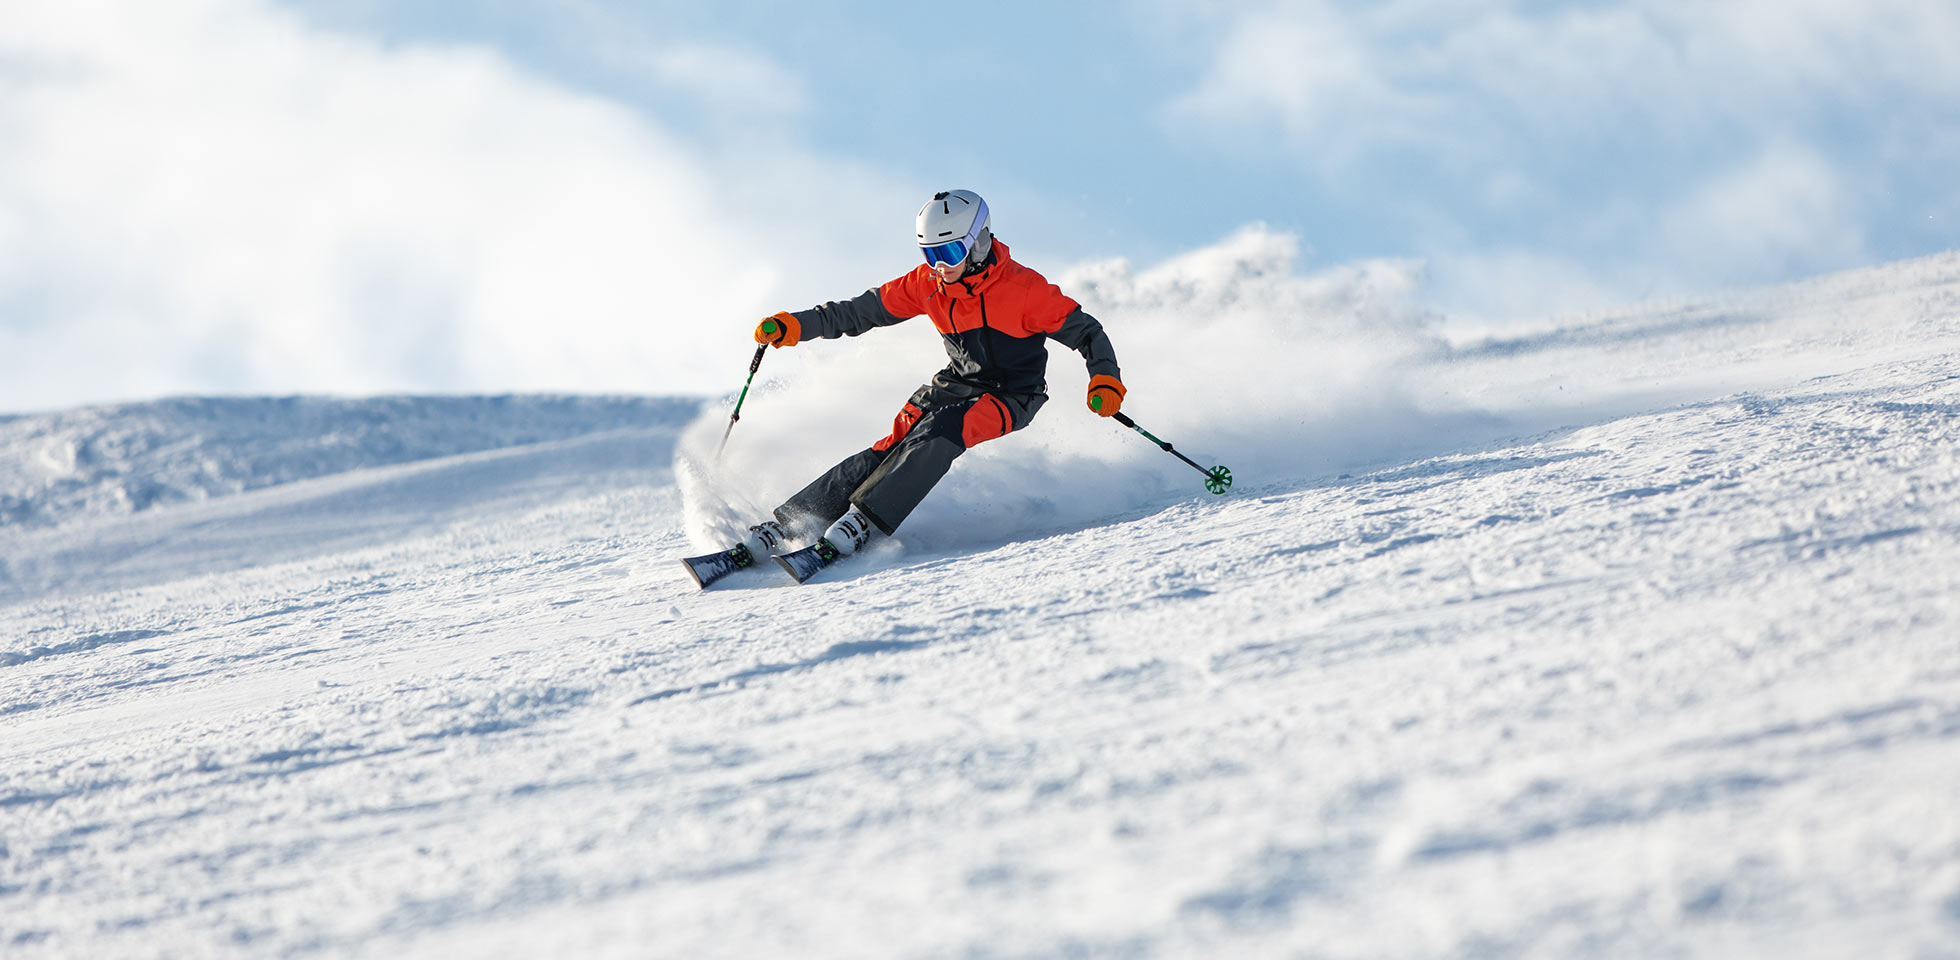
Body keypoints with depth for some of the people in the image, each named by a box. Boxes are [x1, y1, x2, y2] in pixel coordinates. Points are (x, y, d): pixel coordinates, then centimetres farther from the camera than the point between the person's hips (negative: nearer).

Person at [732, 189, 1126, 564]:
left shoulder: (1023, 287, -18)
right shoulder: (927, 283, -4)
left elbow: (1083, 331, -13)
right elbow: (862, 311, 2)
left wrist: (1105, 378, -30)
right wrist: (797, 326, -8)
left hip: (1012, 398, -5)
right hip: (957, 385, 5)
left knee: (939, 432, -31)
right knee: (892, 447, -15)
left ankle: (864, 522, -35)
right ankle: (787, 523, -18)